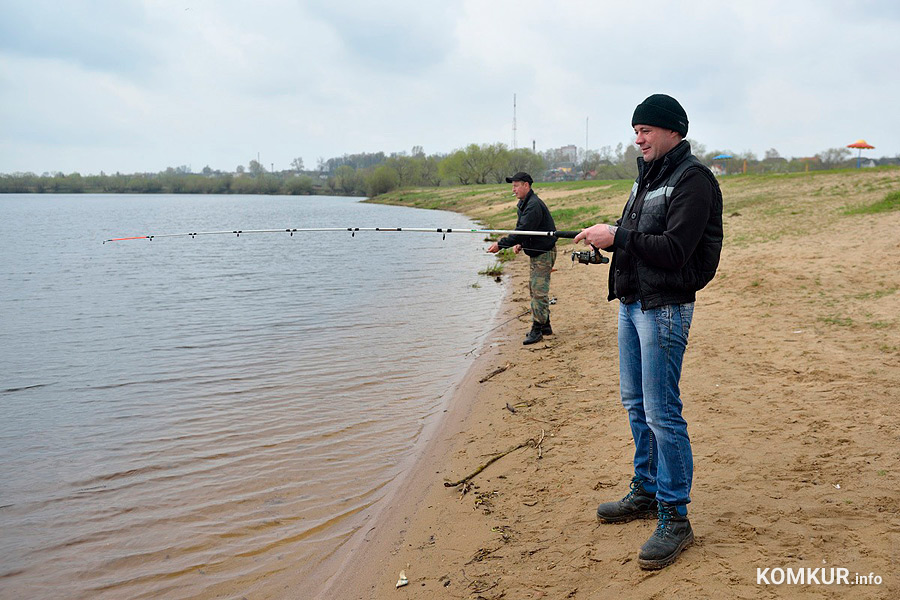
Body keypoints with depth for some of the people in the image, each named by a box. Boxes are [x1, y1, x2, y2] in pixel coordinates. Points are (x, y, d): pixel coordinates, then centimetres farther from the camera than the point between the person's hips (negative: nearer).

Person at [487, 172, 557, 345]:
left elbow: (523, 231, -30)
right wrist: (518, 244, -3)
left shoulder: (534, 205, -22)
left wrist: (500, 244, -30)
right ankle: (545, 326, 24)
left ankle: (537, 329, -6)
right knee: (534, 288, 15)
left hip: (544, 253, -11)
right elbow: (522, 229, 17)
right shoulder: (523, 204, 12)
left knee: (539, 291, -10)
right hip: (536, 252, 11)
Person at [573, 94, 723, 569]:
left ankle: (674, 518, 3)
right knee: (635, 403, 16)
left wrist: (616, 237, -19)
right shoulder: (647, 175, 16)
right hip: (631, 302, 10)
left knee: (661, 413, -8)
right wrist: (604, 237, 2)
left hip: (664, 307, -9)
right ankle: (645, 493, 31)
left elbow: (674, 249, -22)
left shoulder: (693, 180, -13)